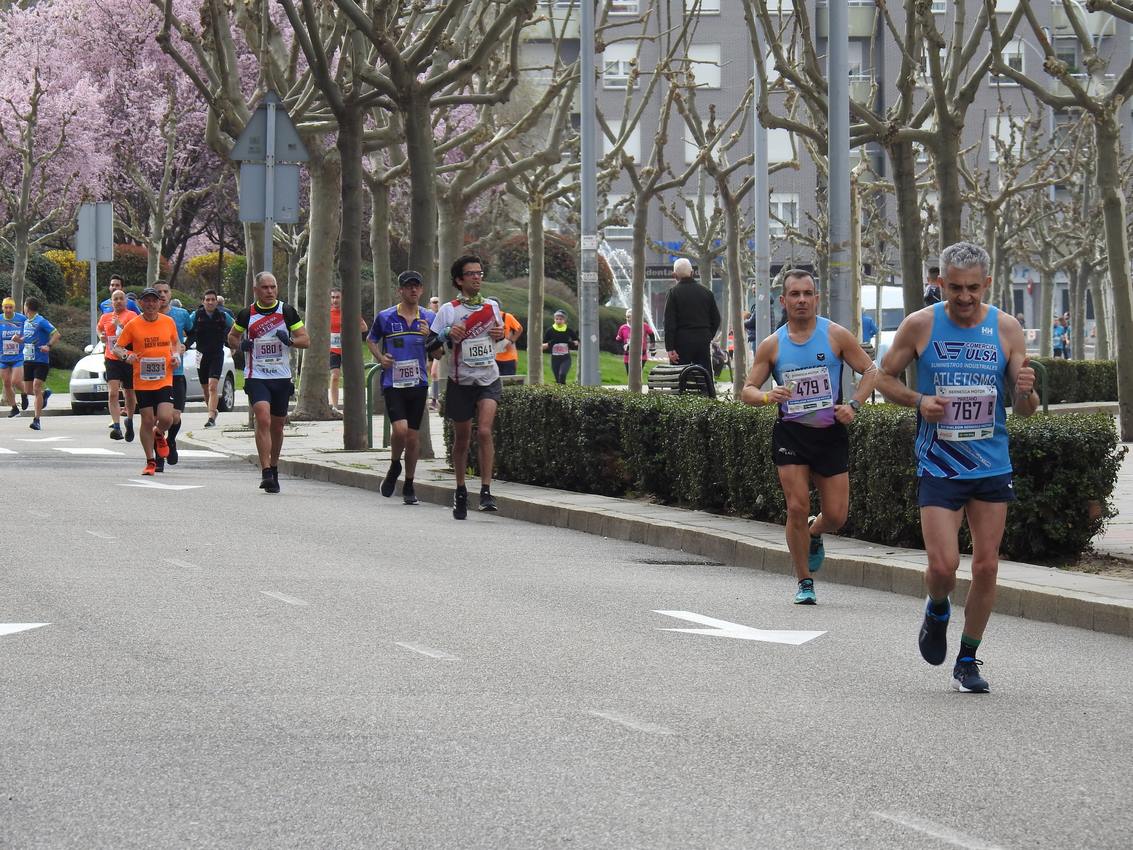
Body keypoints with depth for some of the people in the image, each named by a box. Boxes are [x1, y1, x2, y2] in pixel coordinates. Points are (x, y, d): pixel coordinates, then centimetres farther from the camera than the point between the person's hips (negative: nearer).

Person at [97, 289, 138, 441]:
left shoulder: (131, 315, -4)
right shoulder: (105, 317, 11)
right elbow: (99, 328, 32)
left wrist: (119, 325, -25)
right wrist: (101, 336, 12)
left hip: (128, 359, -2)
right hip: (111, 359, 2)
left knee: (130, 394, 12)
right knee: (113, 393, -15)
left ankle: (129, 420, 38)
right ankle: (116, 427, -22)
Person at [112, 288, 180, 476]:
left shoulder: (169, 322, 3)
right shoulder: (133, 325, -2)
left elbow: (176, 342, 21)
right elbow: (117, 347, 4)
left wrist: (176, 355, 1)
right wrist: (126, 355, -18)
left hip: (164, 380, 0)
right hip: (142, 382, 0)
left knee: (165, 418, -15)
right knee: (147, 421, 2)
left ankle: (159, 435, 22)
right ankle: (150, 462, 18)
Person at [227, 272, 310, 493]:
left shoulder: (287, 312, 2)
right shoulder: (247, 314, 1)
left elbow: (306, 340, 2)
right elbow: (232, 337, 17)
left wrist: (289, 340, -18)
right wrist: (241, 344, -5)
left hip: (282, 377, 2)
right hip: (256, 377, -2)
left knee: (277, 425, 11)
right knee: (263, 420, -19)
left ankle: (274, 469, 29)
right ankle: (266, 473, -21)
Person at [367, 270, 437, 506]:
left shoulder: (430, 318, 6)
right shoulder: (385, 317, 1)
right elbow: (371, 340, 18)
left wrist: (429, 337, -13)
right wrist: (380, 357, 0)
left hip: (418, 383, 2)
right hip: (393, 382, -2)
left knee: (412, 436, 5)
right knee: (400, 429, -19)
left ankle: (409, 485, 18)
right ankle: (394, 467, 10)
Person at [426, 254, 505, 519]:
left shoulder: (492, 306, 6)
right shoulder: (448, 310, -4)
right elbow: (431, 349, -5)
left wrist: (501, 334, 1)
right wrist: (447, 335, -24)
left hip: (488, 380, 1)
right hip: (460, 382, -1)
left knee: (484, 431, -18)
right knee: (462, 439, 8)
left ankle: (486, 491, -18)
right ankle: (460, 492, 25)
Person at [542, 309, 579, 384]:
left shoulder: (569, 330, 1)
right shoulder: (550, 331, 0)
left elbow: (577, 342, 14)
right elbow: (542, 346, 3)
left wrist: (573, 343, -8)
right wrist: (549, 344, -18)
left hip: (566, 358, -2)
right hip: (555, 359, 2)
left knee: (562, 375, -26)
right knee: (558, 380, 3)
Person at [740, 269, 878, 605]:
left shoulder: (836, 335, -2)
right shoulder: (772, 345, 2)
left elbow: (870, 371, 3)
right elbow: (747, 391, 5)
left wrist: (853, 405, -12)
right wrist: (768, 397, -18)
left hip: (830, 433, 0)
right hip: (791, 433, 0)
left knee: (836, 515, 0)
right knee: (797, 507, -11)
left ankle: (814, 534, 38)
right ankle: (804, 582, 5)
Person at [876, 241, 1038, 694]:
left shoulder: (1006, 328, -1)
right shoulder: (920, 325, -5)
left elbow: (1024, 410, 3)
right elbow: (885, 377, 7)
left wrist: (1026, 392, -21)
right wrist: (917, 401, -12)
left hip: (993, 468, 2)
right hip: (939, 466, -2)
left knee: (986, 567, 3)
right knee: (943, 565, -12)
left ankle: (968, 661, 19)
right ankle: (937, 612, 23)